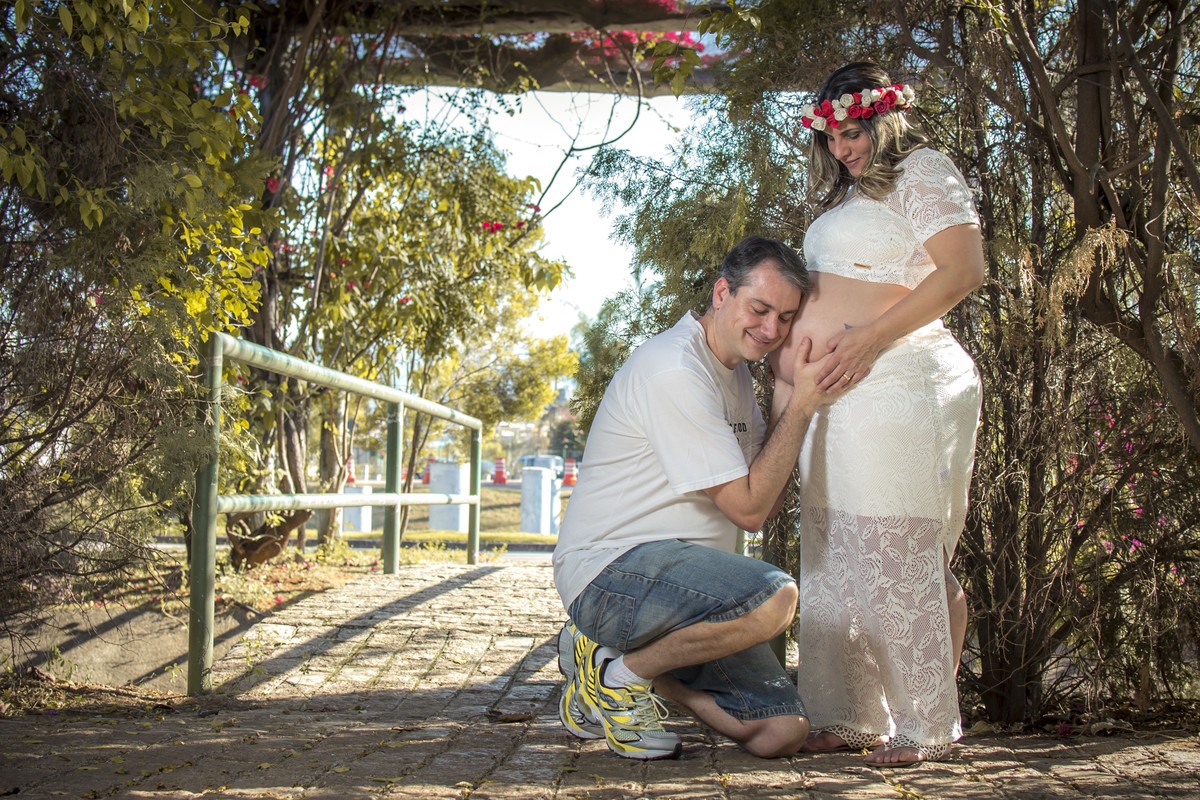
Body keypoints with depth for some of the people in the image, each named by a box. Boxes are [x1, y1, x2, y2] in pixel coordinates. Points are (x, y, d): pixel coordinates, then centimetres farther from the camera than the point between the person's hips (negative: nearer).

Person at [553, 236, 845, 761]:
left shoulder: (733, 369, 14)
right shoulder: (676, 371, -17)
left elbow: (763, 501, 8)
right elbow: (749, 508, -17)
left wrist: (787, 398, 1)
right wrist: (801, 406, -13)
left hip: (675, 576, 9)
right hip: (610, 570, -9)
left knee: (782, 732, -1)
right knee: (773, 597, -34)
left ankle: (632, 662, 13)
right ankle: (619, 673, -10)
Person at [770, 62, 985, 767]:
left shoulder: (924, 172, 0)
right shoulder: (846, 193, 25)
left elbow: (964, 271, -12)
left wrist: (867, 339, -18)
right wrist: (794, 344, 14)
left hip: (897, 384, -9)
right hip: (837, 392, 9)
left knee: (901, 558, -8)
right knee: (835, 558, 6)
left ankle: (926, 726, 0)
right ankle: (849, 716, 13)